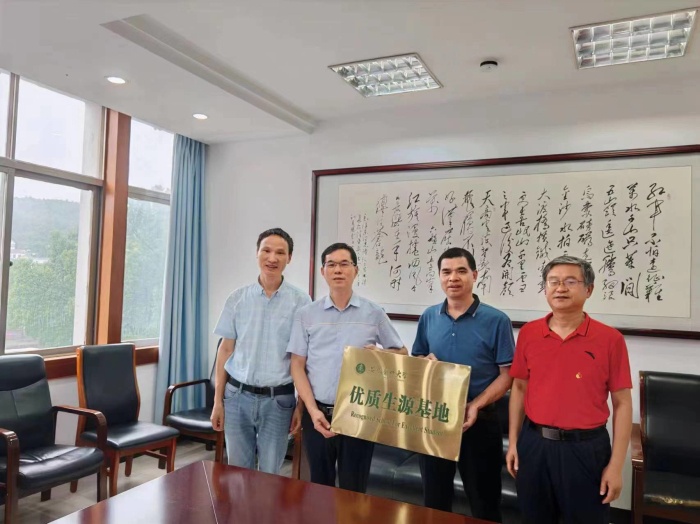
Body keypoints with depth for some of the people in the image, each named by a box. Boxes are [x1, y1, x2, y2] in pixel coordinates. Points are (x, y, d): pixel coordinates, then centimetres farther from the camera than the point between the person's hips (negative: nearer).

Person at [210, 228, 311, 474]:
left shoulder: (301, 301, -4)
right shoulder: (238, 298, 1)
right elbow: (226, 350, 5)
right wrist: (217, 400, 4)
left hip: (278, 399, -1)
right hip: (237, 396, 2)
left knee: (270, 474, 11)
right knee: (237, 471, 13)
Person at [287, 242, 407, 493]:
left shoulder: (374, 313, 1)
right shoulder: (306, 314, 1)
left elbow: (402, 353, 10)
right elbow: (297, 365, 1)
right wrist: (313, 410, -9)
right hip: (318, 413, 1)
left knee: (353, 489, 10)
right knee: (320, 486, 15)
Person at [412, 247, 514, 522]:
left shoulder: (496, 320, -10)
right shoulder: (429, 317, 2)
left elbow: (507, 375, -10)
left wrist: (476, 405, -21)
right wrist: (424, 362, -11)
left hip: (479, 422, -3)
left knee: (483, 501, 12)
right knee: (434, 497, 19)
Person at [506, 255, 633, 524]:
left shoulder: (610, 339, -8)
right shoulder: (528, 333, 0)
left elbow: (622, 403, -5)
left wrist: (616, 465, -6)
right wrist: (513, 442, 6)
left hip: (585, 448, -2)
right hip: (533, 443, 3)